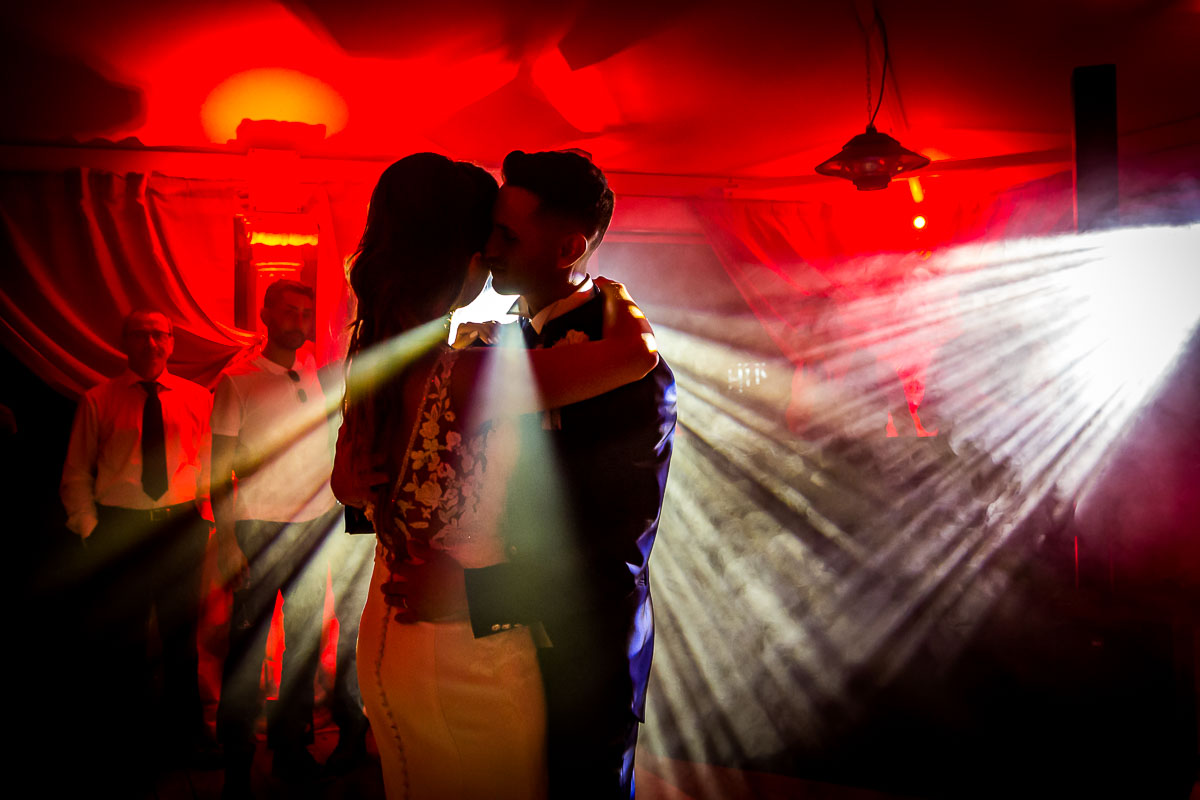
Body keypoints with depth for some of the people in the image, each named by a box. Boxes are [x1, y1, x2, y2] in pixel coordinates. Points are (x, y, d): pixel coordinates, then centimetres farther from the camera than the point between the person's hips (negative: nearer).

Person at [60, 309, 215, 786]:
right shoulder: (98, 401, 4)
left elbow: (213, 464, 9)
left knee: (182, 633, 12)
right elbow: (76, 474, 6)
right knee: (121, 639, 5)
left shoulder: (198, 399, 6)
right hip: (119, 528, -1)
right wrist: (89, 528, -4)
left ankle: (182, 735, 30)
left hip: (183, 527, 1)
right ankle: (130, 742, 24)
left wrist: (206, 517, -1)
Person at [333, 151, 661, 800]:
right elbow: (639, 350, -32)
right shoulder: (470, 376, -27)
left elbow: (348, 485, 13)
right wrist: (613, 295, -11)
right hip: (465, 652, -8)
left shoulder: (371, 362, -2)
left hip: (385, 632, 8)